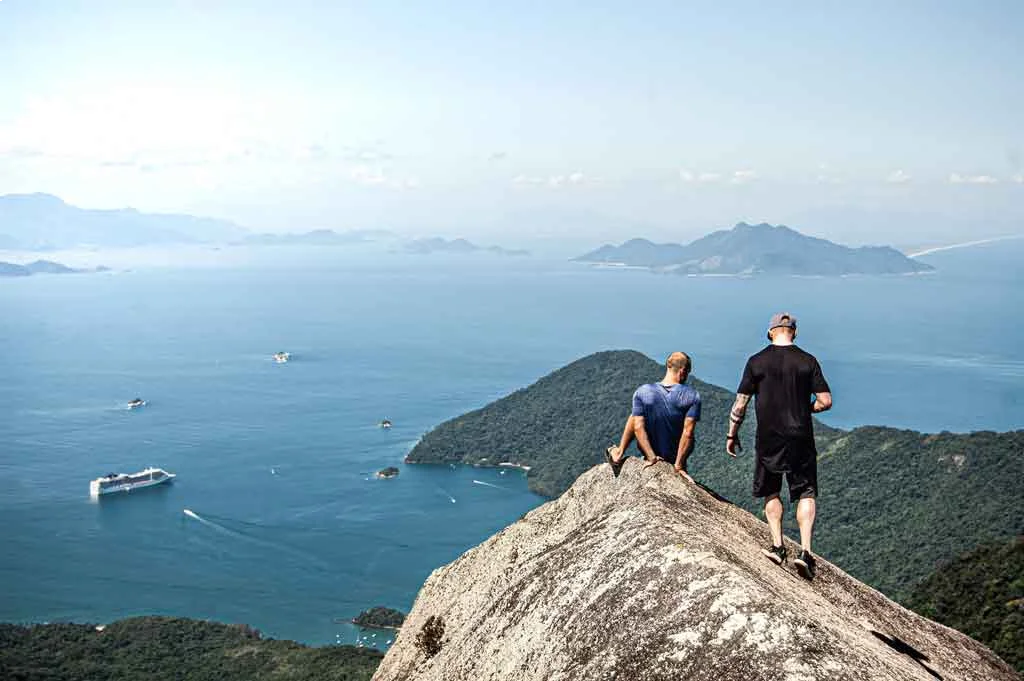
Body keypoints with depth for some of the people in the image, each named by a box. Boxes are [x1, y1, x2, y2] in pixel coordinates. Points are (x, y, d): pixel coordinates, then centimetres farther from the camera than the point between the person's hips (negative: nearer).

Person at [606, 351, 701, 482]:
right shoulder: (692, 396, -19)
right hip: (677, 455, 0)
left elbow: (638, 428, -18)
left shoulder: (641, 392, -15)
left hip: (650, 452, 0)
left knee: (635, 416, 26)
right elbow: (688, 432, -22)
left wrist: (651, 457, -13)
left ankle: (618, 454, 23)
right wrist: (678, 465, -18)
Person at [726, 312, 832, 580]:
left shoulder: (756, 362, -3)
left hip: (768, 440, 0)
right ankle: (805, 550, -2)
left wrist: (732, 436, 10)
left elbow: (740, 404, -2)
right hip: (800, 438, 0)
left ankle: (778, 546, 13)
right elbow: (826, 401, -5)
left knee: (771, 493, 17)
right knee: (806, 494, 9)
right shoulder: (807, 361, -3)